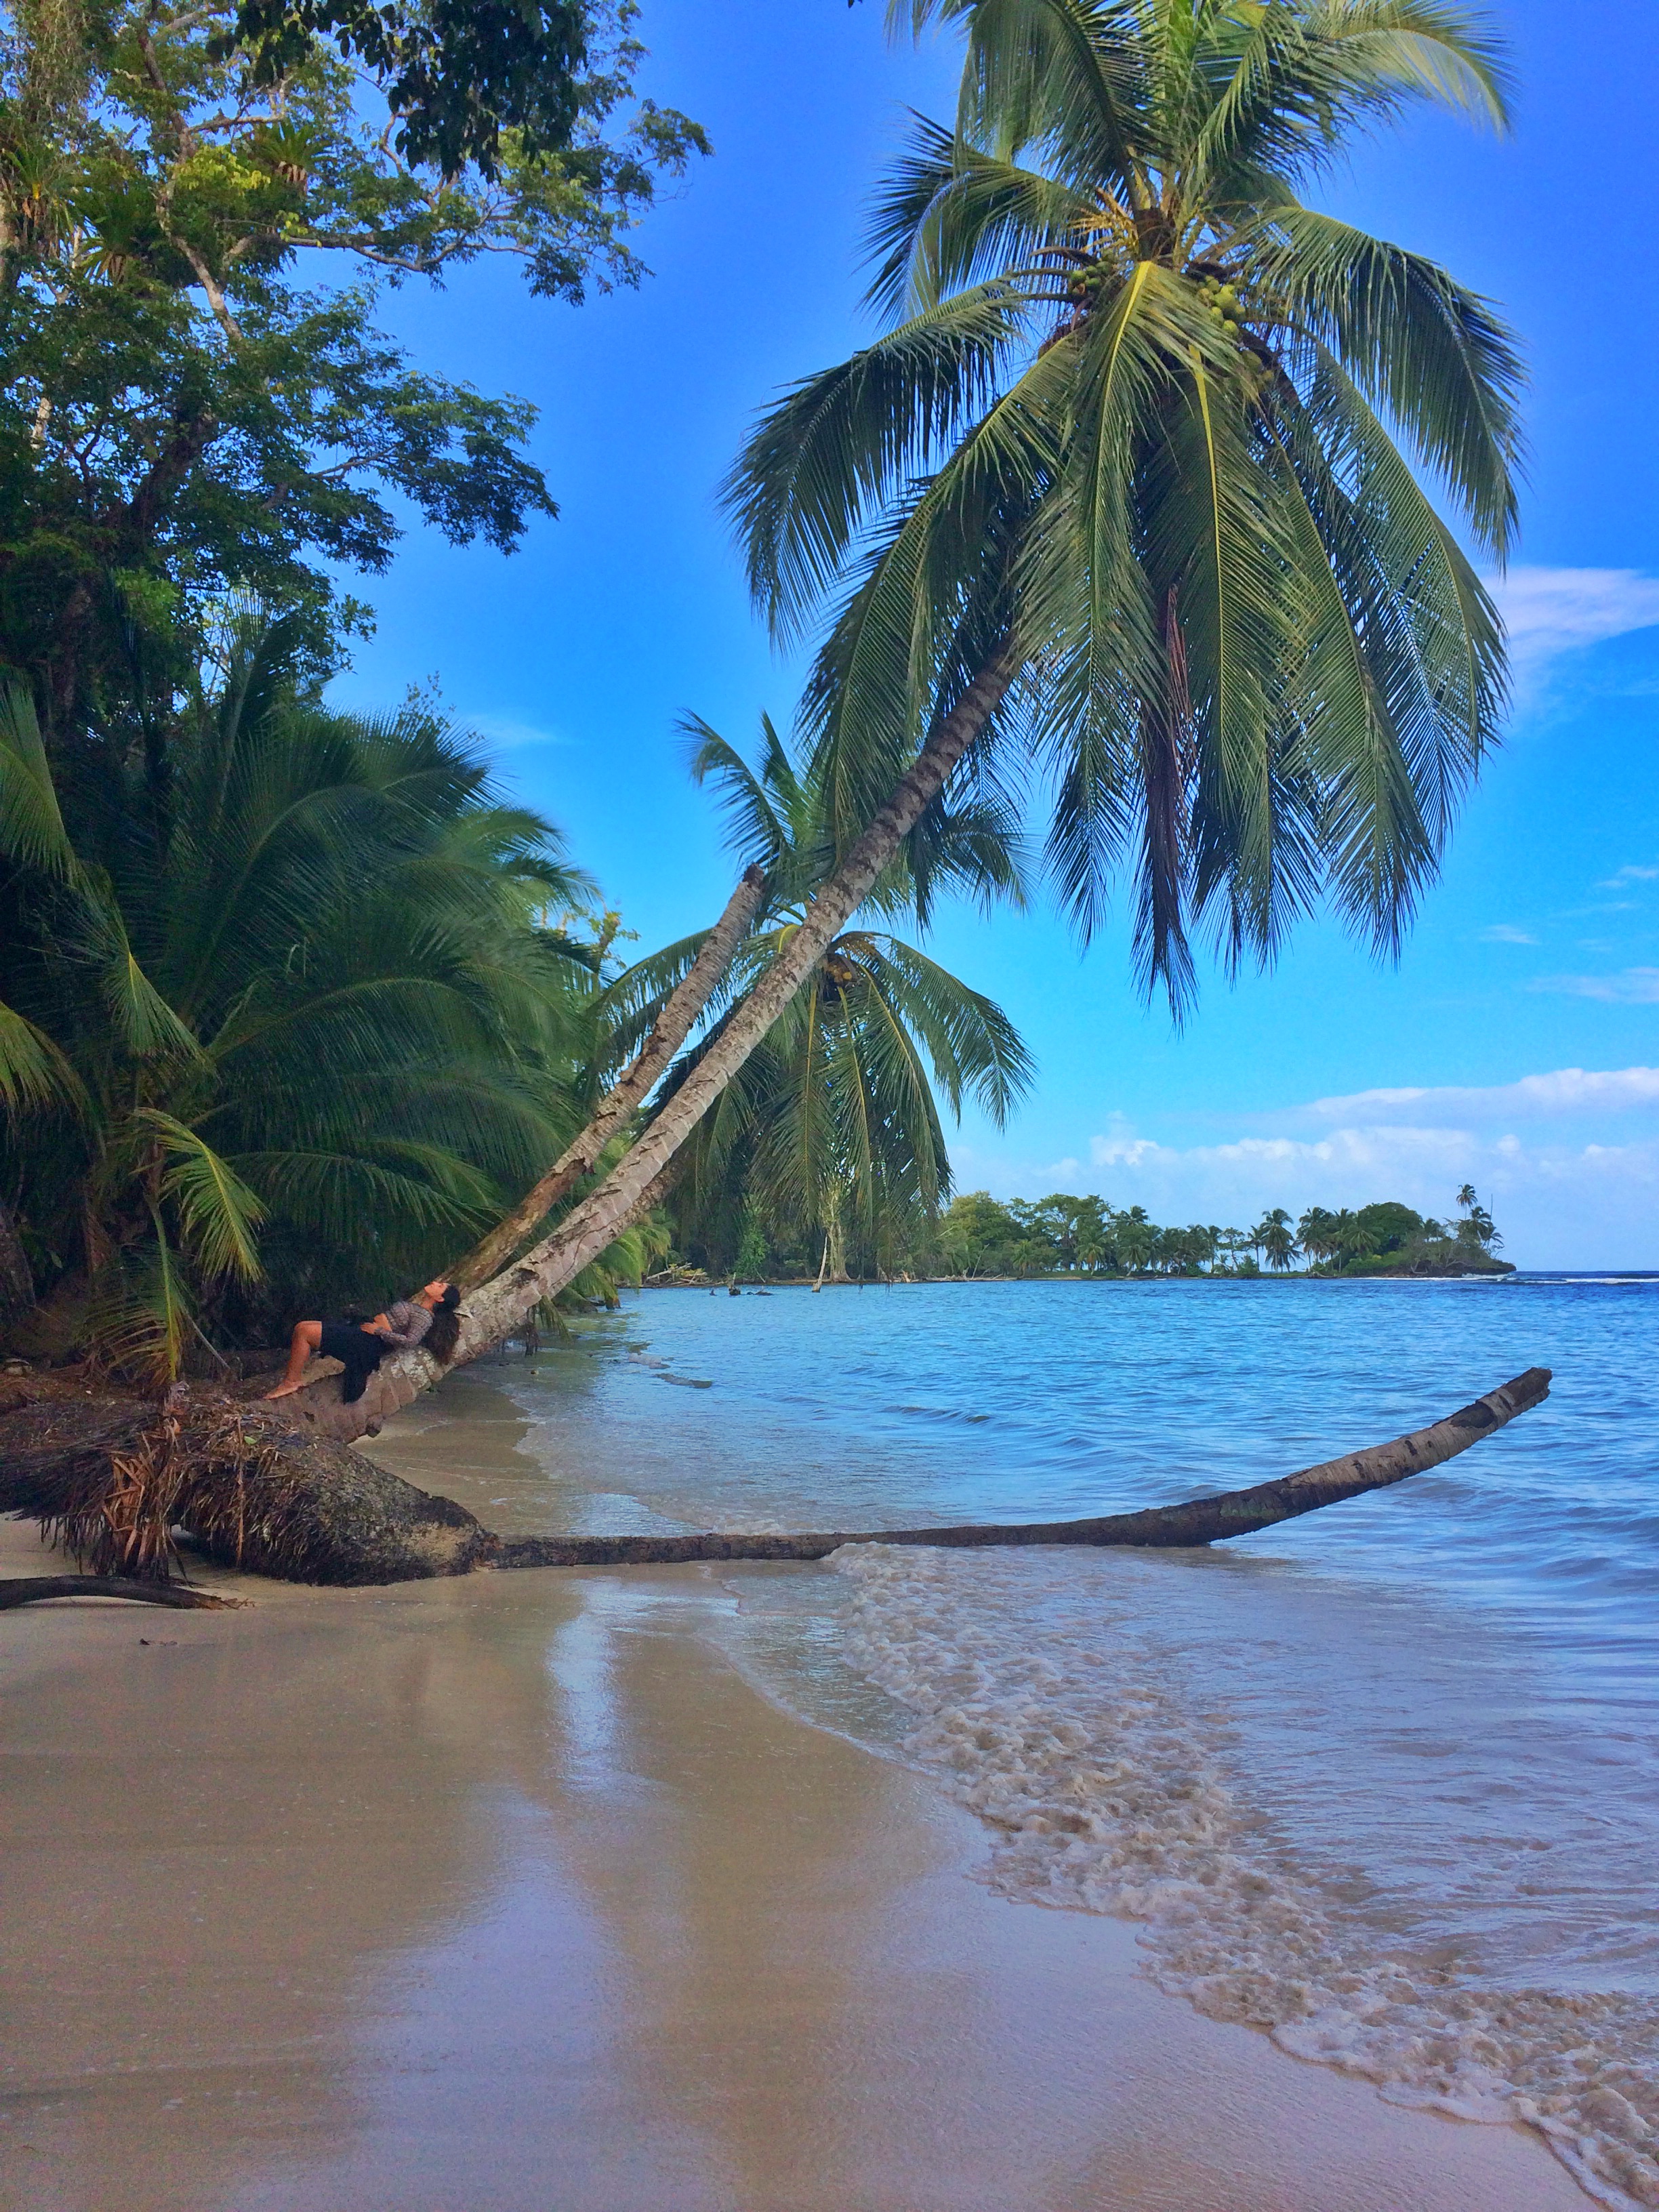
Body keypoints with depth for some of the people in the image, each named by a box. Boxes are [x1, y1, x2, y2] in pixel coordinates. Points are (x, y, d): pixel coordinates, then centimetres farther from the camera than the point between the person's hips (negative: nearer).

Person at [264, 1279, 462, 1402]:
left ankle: (290, 1382, -10)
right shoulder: (416, 1304, 16)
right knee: (302, 1327, 9)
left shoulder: (425, 1317, -11)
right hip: (360, 1327, 10)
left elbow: (409, 1342, -23)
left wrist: (378, 1330, -16)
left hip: (367, 1341, -10)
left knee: (303, 1331, -17)